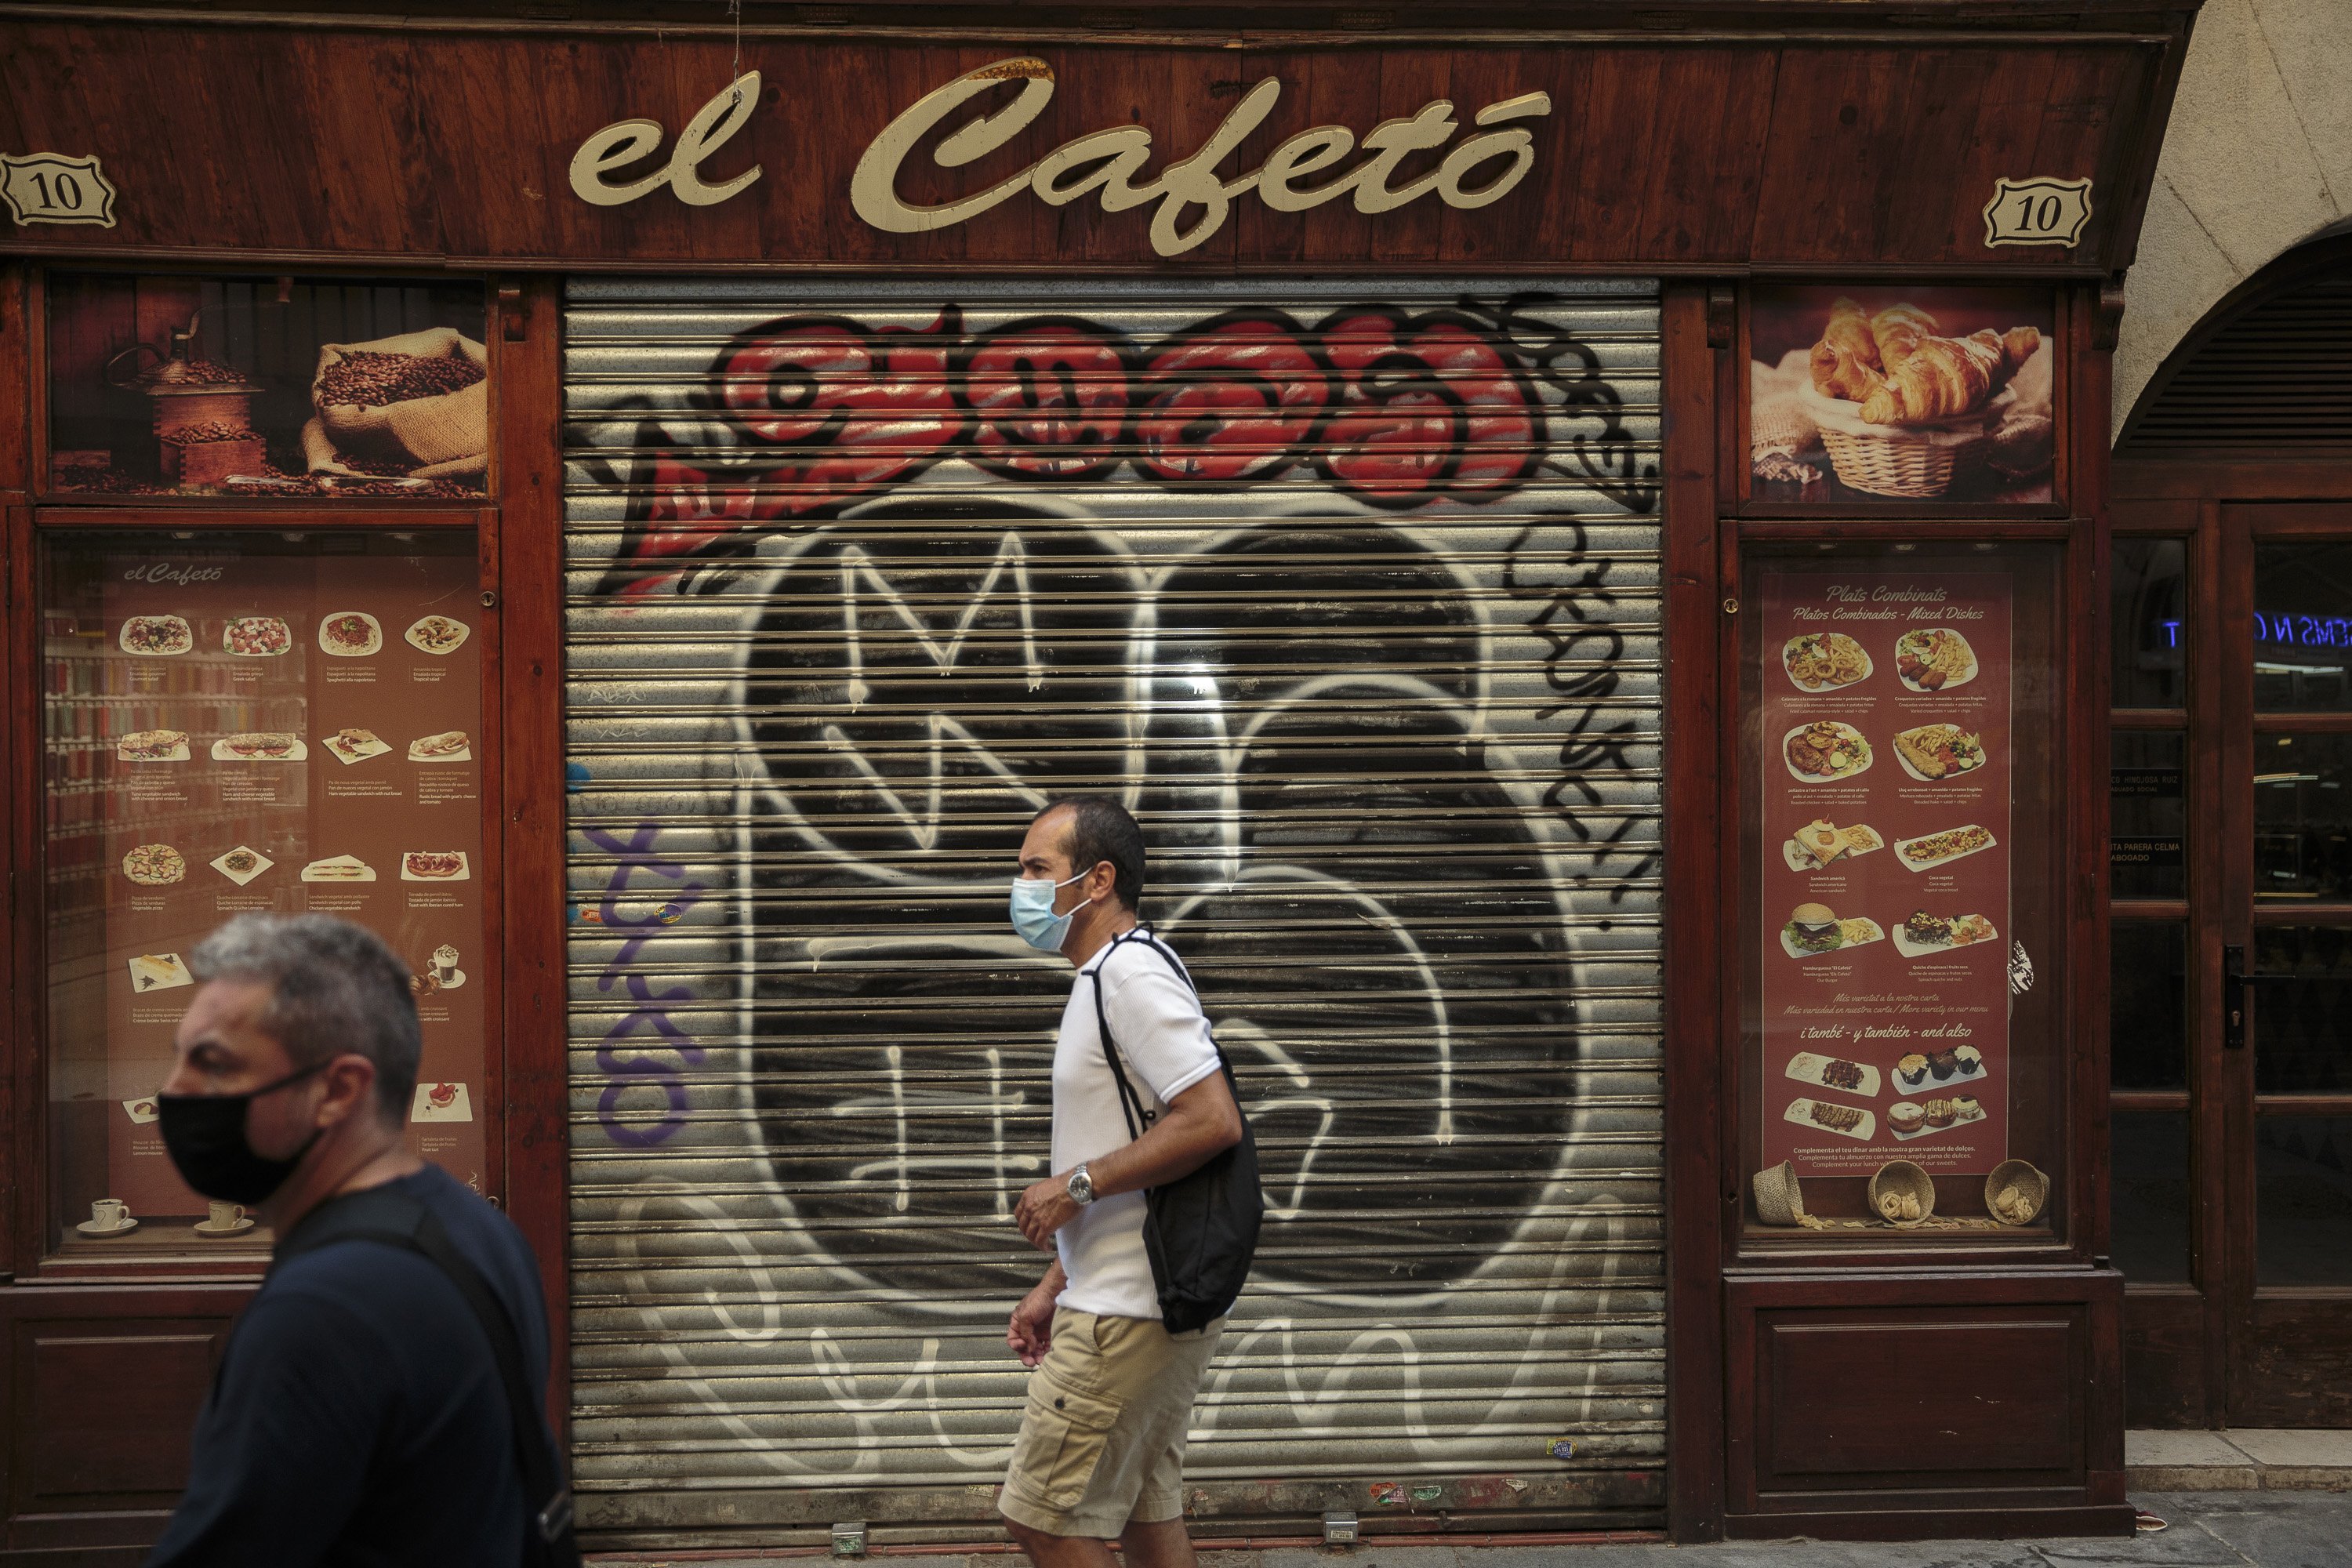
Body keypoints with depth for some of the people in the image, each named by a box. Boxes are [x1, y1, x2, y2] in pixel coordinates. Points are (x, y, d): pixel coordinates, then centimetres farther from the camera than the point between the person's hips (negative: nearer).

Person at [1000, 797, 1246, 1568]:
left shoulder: (1130, 973, -16)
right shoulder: (1112, 976, 17)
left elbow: (1212, 1121, -26)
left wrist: (1077, 1184, -18)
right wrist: (1055, 1288, 19)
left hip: (1128, 1314, -10)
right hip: (1148, 1301, 10)